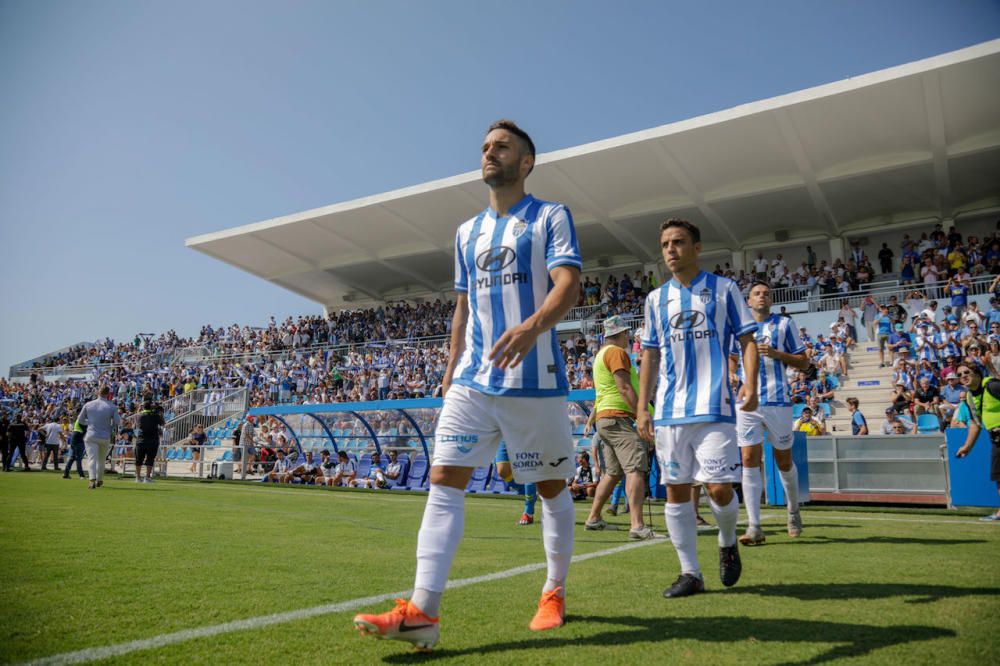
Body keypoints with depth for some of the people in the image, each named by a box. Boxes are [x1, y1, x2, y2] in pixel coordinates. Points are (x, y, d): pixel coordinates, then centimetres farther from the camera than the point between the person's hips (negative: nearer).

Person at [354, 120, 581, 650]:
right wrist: (451, 368, 16)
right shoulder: (467, 233, 17)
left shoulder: (551, 217, 0)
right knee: (444, 478, -7)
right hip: (472, 381, 5)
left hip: (534, 380, -5)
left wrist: (533, 326, -34)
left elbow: (568, 284, -15)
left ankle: (554, 594, 27)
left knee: (551, 487, 7)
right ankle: (422, 611, -7)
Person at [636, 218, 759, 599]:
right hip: (669, 411, 3)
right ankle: (690, 573, 14)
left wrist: (750, 384, -13)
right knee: (676, 490, 3)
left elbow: (747, 340, 4)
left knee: (719, 488, -6)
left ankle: (727, 543, 26)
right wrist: (642, 408, 9)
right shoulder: (656, 299, 14)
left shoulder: (724, 289, 5)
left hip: (714, 407, -3)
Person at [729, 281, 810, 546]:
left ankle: (794, 511, 36)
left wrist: (776, 353, -13)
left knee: (784, 461, 10)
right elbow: (732, 358, 27)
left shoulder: (784, 324, 5)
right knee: (749, 460, -7)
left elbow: (803, 361, 3)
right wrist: (733, 375, 6)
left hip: (778, 401, -2)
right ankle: (754, 527, -5)